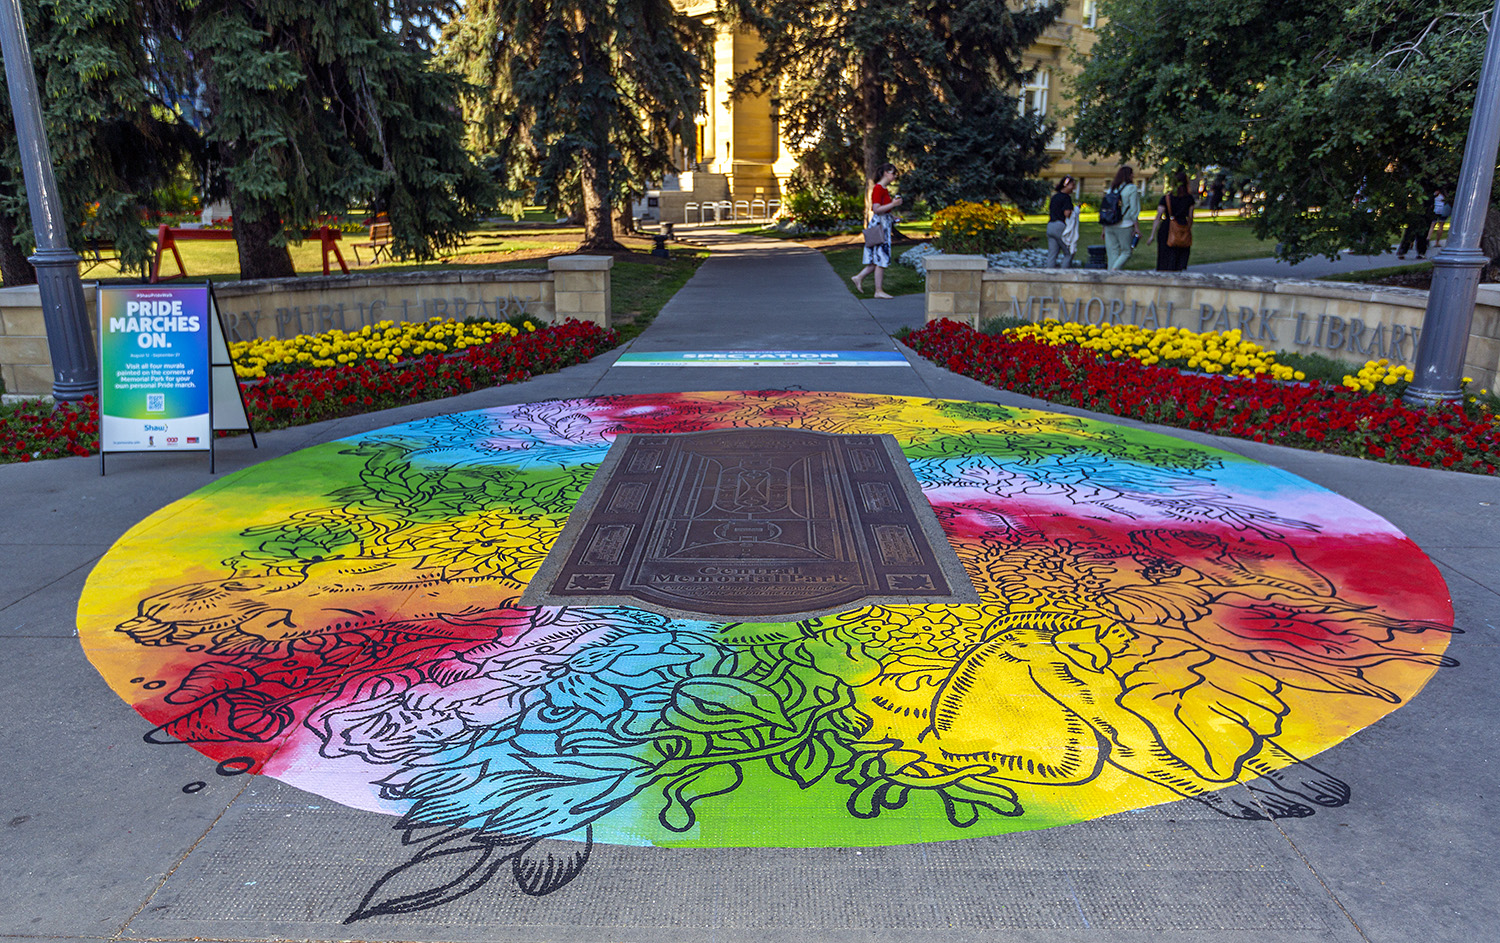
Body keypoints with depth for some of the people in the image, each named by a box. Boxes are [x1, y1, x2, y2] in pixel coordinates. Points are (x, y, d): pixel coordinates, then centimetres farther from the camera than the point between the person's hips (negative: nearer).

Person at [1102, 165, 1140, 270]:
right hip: (1125, 225, -5)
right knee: (1127, 252, 5)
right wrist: (1137, 227, -7)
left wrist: (1104, 228, 18)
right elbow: (1134, 210, -9)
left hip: (1109, 225, 5)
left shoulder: (1111, 188, 12)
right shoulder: (1131, 188, -4)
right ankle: (1114, 271, -16)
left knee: (1112, 254, 8)